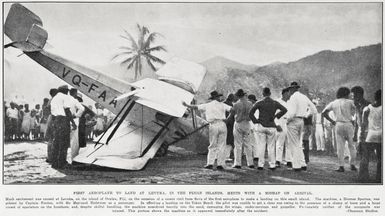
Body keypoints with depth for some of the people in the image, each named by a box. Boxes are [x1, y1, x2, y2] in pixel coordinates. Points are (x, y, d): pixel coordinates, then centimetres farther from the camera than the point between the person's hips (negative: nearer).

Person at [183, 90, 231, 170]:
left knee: (212, 146, 8)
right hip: (222, 125, 0)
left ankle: (210, 163, 1)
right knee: (221, 146, 5)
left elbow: (195, 107, 15)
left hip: (213, 125, 0)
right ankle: (220, 164, 2)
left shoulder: (207, 105, 10)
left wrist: (186, 105, 29)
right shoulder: (222, 105, 12)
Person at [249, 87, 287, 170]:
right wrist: (276, 116, 7)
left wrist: (255, 121, 3)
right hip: (271, 127, 1)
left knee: (261, 146, 2)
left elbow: (251, 113, -7)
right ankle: (272, 165, 7)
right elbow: (284, 110, 1)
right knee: (271, 146, 7)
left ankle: (260, 164, 1)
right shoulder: (275, 103, 4)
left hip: (261, 126, -1)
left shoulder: (259, 103, -2)